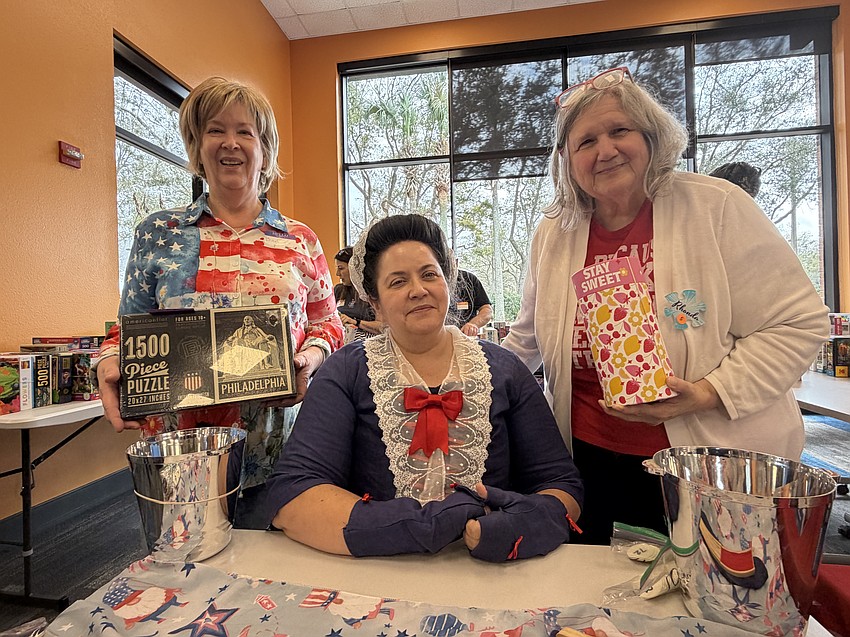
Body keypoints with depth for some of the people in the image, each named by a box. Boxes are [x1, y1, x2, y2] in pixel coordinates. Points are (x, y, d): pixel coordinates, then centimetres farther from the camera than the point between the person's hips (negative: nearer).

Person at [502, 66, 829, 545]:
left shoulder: (717, 208, -8)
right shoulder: (553, 236, 1)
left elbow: (799, 322, -6)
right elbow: (529, 341, 14)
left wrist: (710, 393, -18)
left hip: (721, 465, -2)